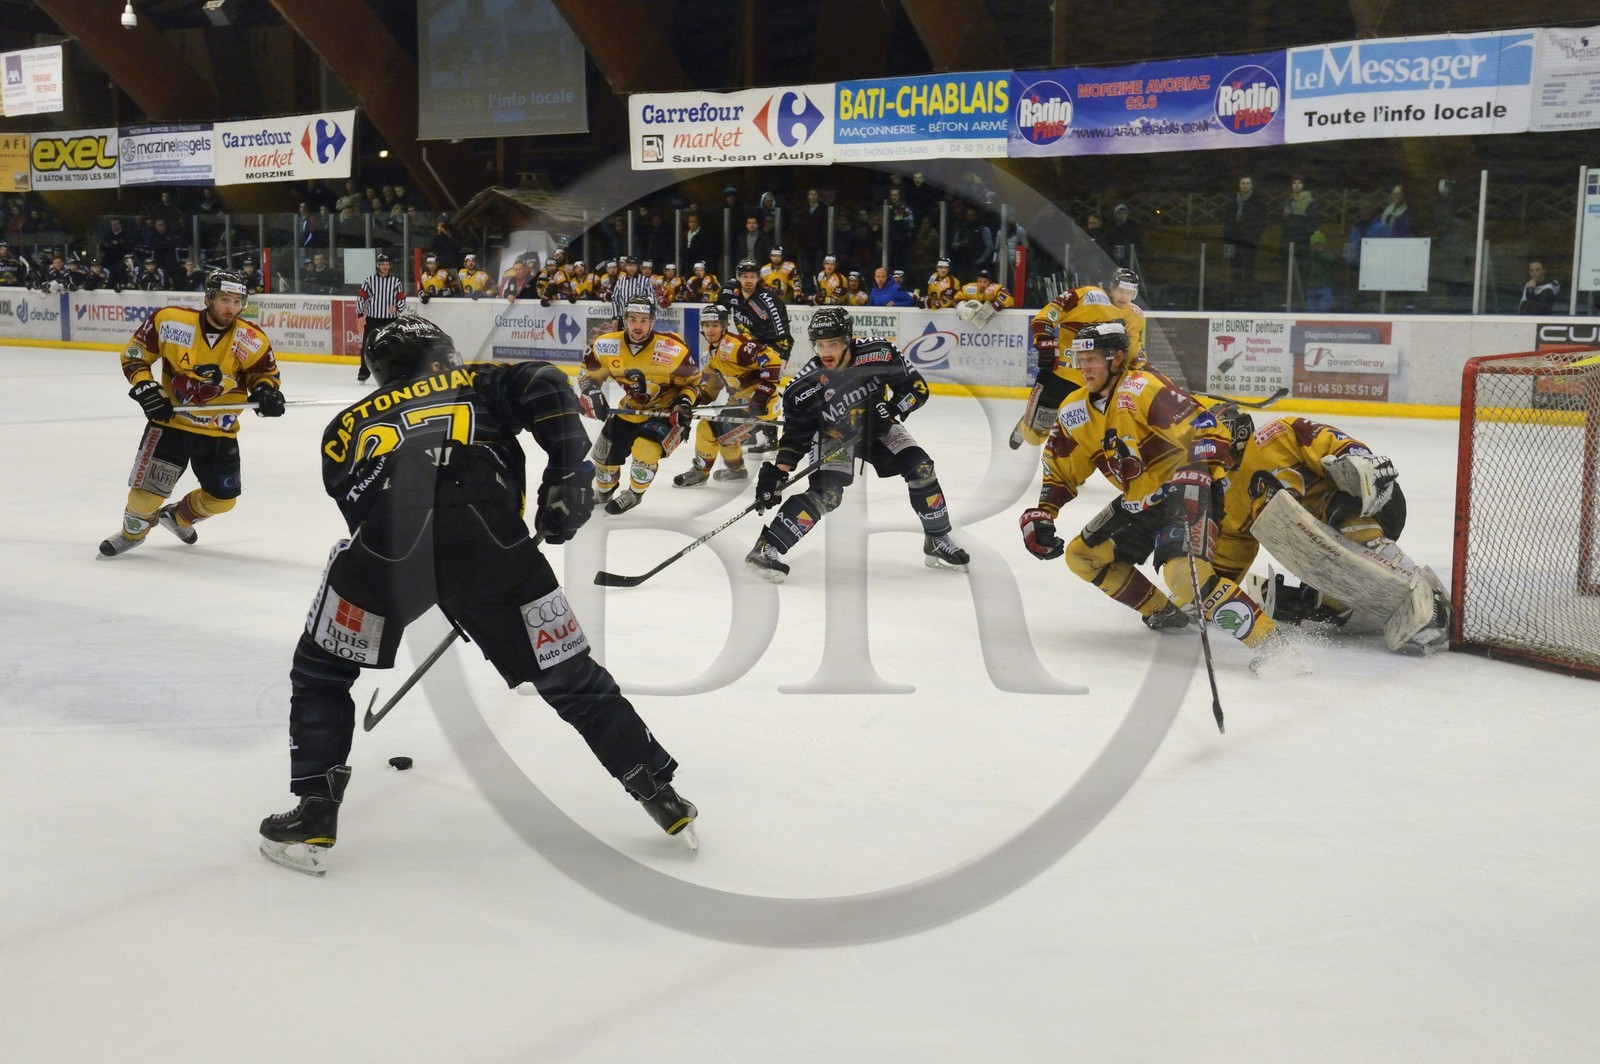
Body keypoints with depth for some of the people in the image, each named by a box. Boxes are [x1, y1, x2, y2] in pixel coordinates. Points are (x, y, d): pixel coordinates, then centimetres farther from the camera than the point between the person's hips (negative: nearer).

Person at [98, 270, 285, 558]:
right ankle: (133, 532, 25)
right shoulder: (170, 321, -15)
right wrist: (145, 387, -15)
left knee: (222, 499, 9)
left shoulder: (251, 341, -11)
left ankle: (179, 517, 41)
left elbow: (265, 372, 5)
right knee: (147, 488, -8)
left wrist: (265, 391, -17)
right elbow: (134, 353, -2)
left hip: (219, 432, 3)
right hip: (170, 420, -3)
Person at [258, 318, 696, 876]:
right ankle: (663, 796, 23)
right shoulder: (479, 386, 32)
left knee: (321, 671, 25)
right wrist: (568, 475, 11)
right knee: (570, 676, 17)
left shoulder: (346, 426, 35)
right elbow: (544, 385, 12)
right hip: (489, 540, 0)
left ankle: (313, 816, 19)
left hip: (387, 538, 0)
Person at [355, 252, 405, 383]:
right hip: (372, 319, 0)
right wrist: (360, 315, -4)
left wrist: (396, 308, -17)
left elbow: (402, 299, 4)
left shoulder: (396, 281, 3)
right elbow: (361, 297, 3)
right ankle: (364, 372, 11)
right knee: (367, 346, 1)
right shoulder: (370, 280, 1)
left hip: (390, 320, 0)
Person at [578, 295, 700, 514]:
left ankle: (634, 493, 6)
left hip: (665, 411, -4)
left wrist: (685, 403, -22)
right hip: (629, 410, 4)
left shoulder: (673, 350, -23)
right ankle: (603, 491, 47)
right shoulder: (606, 346, -16)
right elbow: (589, 373, 2)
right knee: (604, 451, 13)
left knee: (645, 450, -25)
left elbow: (691, 380, -7)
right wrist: (590, 392, -16)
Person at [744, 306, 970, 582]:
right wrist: (777, 473, -23)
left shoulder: (880, 355, -27)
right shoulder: (804, 387, -26)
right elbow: (796, 435, -15)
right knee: (826, 494, -21)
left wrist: (891, 409, -31)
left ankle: (938, 543, 8)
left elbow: (917, 388, -15)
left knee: (920, 469, -10)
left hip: (877, 426, 3)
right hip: (834, 435, -3)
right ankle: (766, 548, -20)